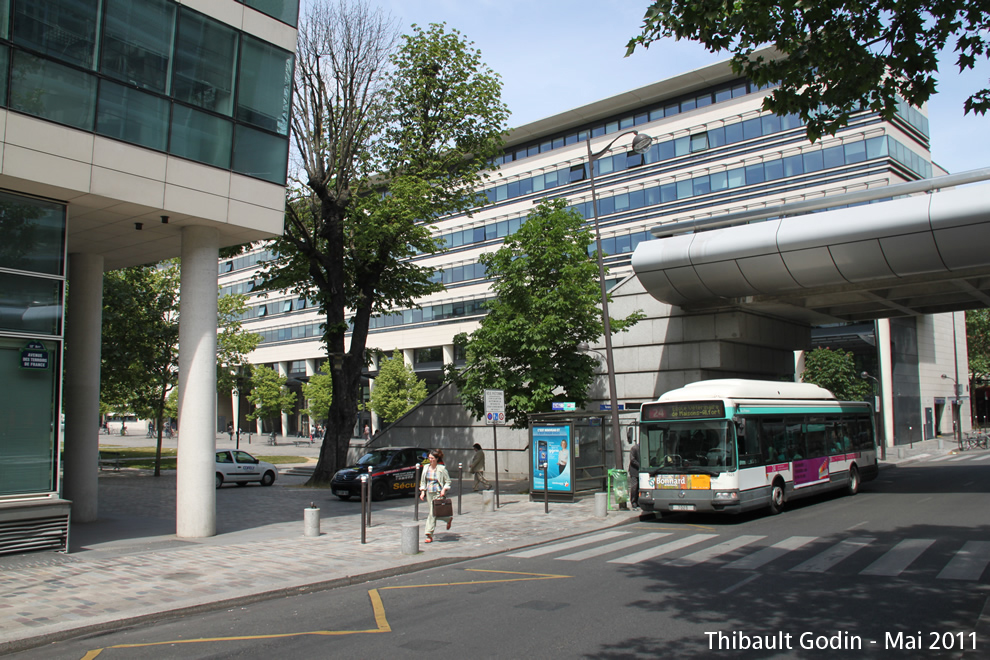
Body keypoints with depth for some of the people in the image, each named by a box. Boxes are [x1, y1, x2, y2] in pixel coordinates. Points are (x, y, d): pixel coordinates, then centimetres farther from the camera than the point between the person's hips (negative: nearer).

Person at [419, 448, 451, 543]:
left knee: (432, 513, -9)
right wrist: (422, 492, 5)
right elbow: (423, 481, 15)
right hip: (429, 493, 6)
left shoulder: (441, 468, -8)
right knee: (430, 512, 10)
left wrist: (444, 490, -16)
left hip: (438, 493, -6)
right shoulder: (426, 468, 7)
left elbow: (448, 481, -2)